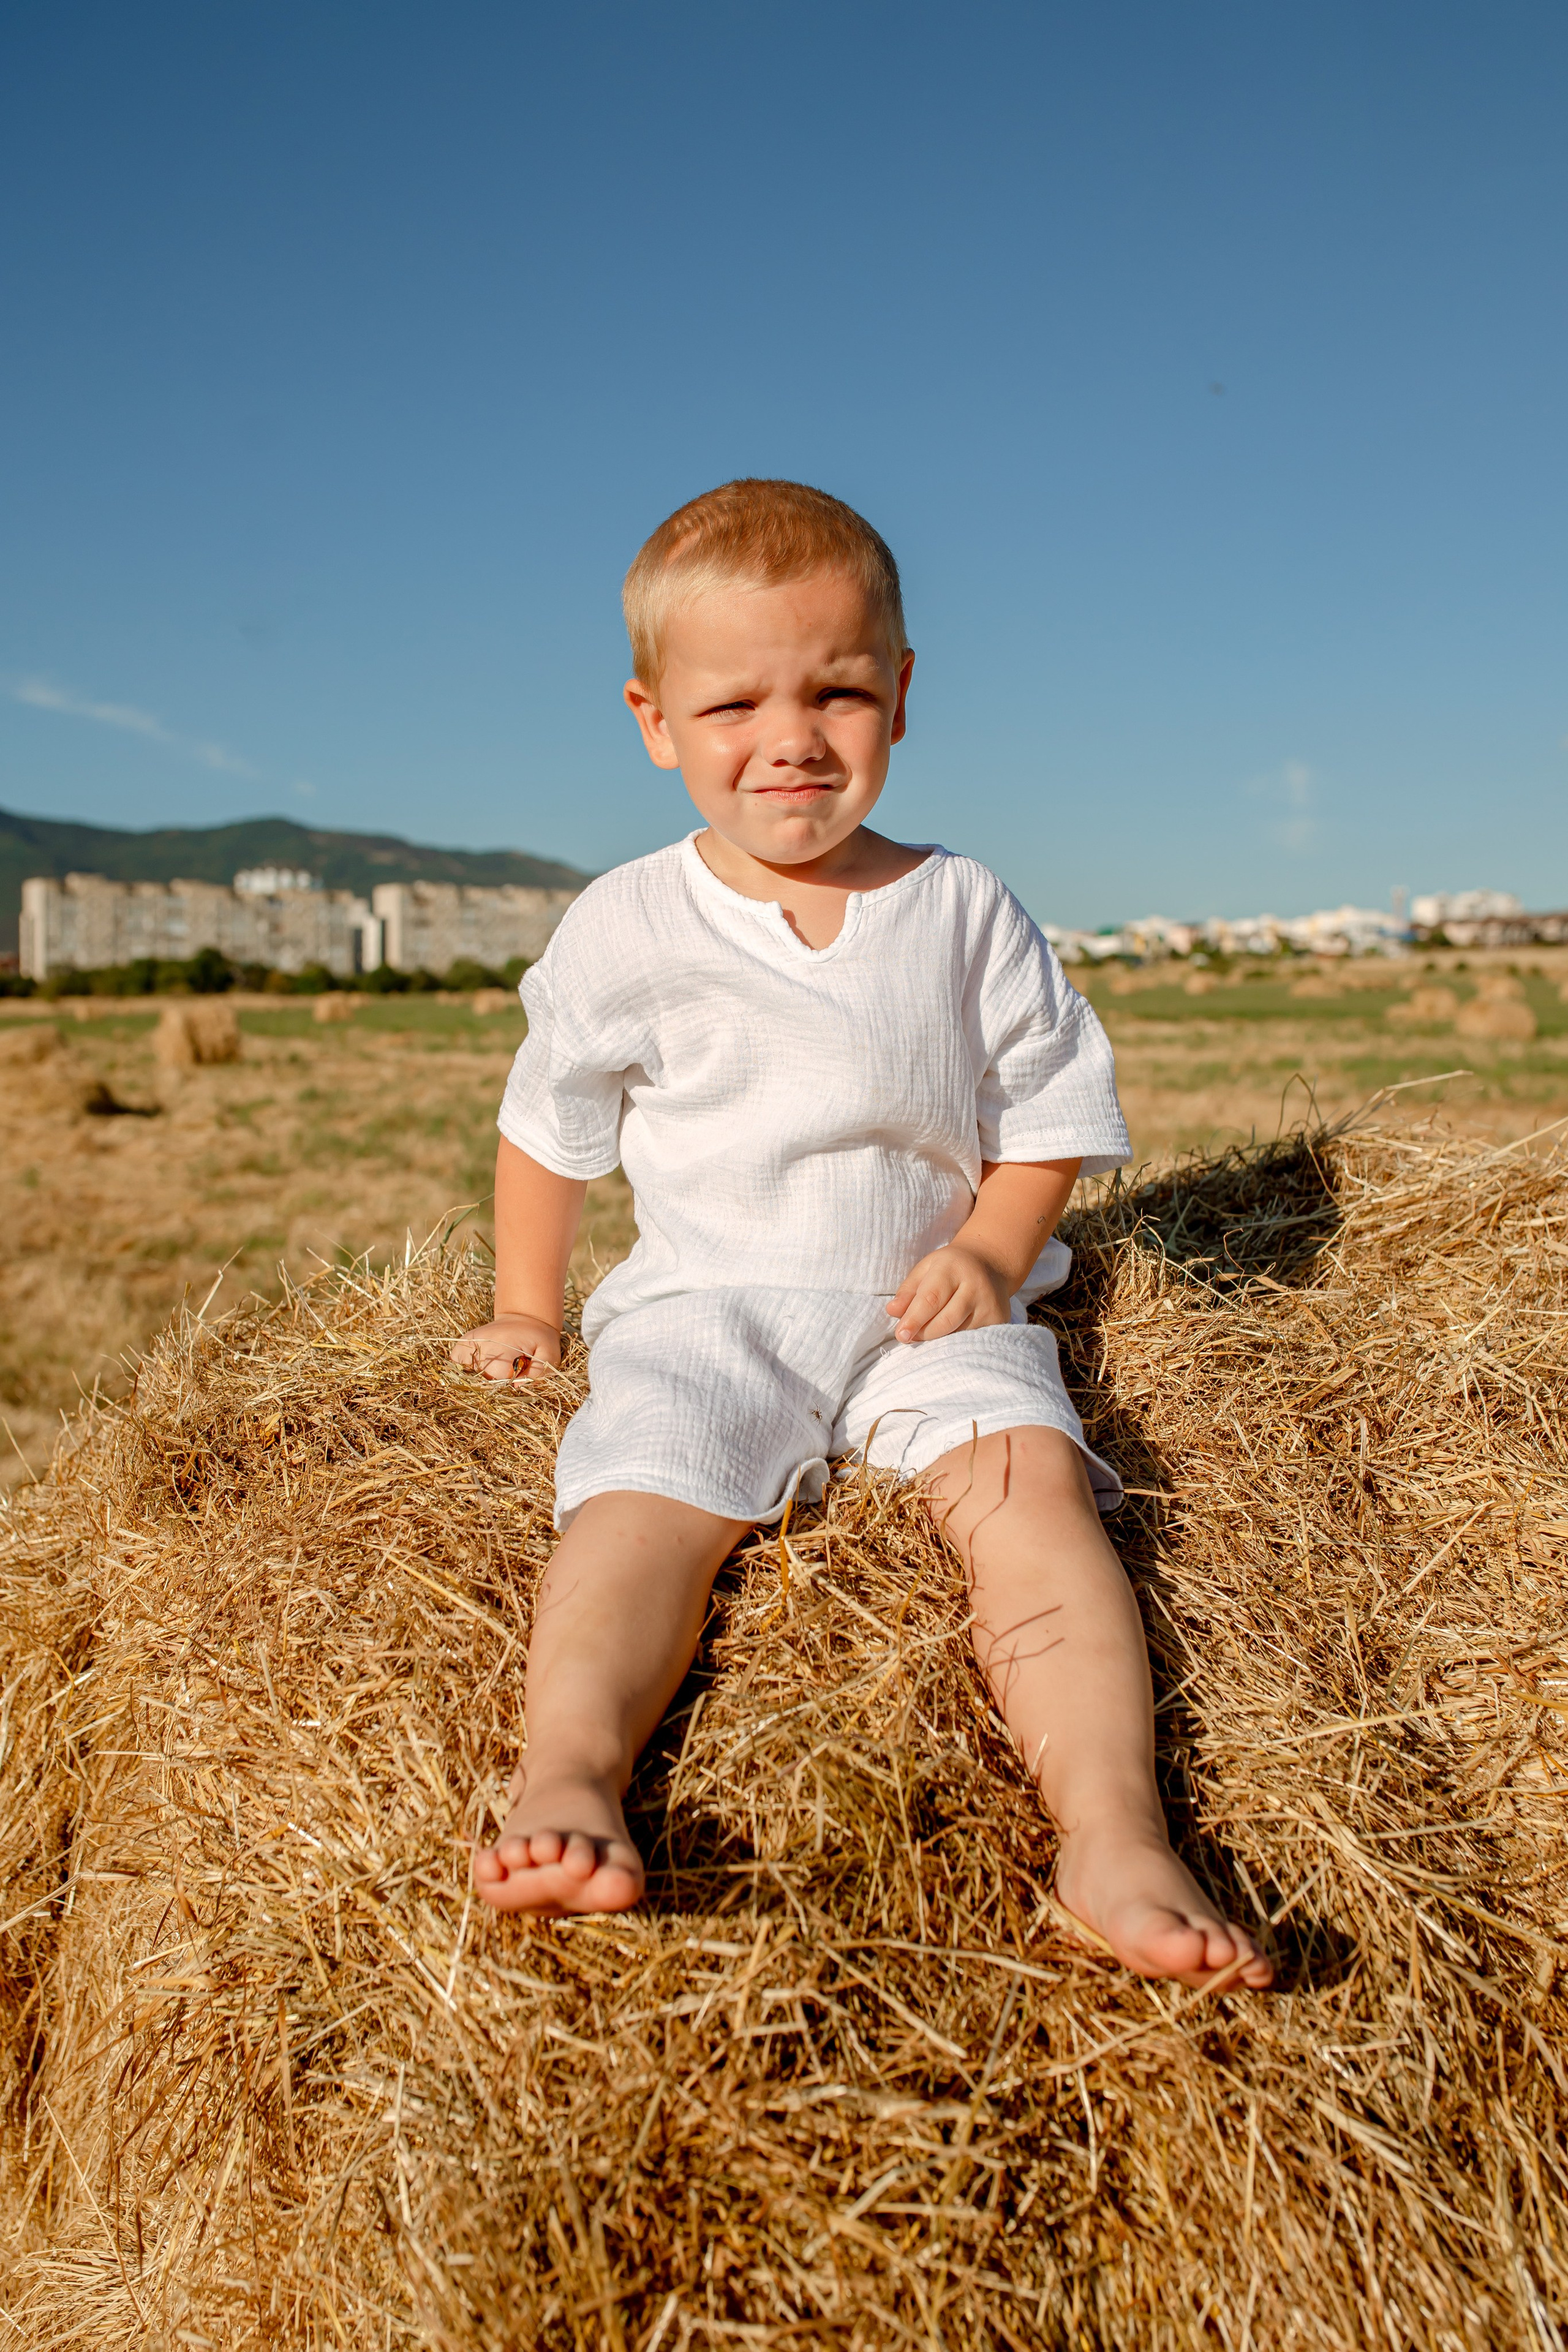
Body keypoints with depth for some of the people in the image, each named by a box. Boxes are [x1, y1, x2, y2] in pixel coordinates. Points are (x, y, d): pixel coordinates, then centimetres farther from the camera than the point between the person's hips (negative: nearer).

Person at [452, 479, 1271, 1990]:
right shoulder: (625, 928, 2)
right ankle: (569, 1772, -41)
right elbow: (548, 1128, 14)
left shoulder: (964, 912, 4)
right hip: (705, 1306, 1)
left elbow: (1051, 1110, 10)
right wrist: (526, 1311, 17)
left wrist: (988, 1253, -7)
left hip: (926, 1314, 0)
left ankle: (1114, 1837, -34)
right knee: (643, 1489, -27)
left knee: (1026, 1473, -25)